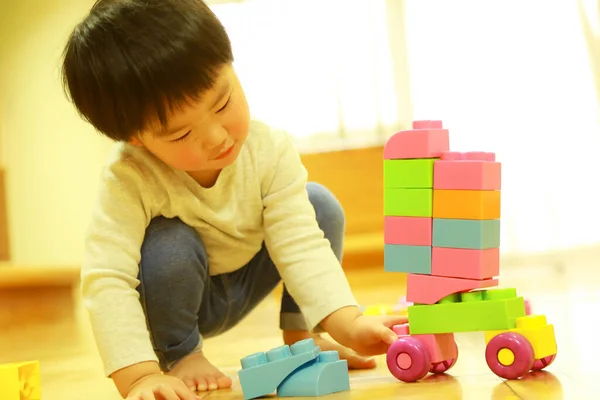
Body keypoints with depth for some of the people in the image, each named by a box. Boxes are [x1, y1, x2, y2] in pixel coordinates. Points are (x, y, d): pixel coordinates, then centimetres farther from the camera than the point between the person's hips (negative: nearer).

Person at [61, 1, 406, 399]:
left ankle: (299, 334, 1)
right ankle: (179, 356, -7)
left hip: (245, 282, 3)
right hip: (177, 293, -3)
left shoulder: (271, 150, -25)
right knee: (167, 245, -36)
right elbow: (106, 281, -38)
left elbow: (301, 245, -27)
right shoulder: (129, 179, -34)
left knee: (320, 205, -15)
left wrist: (348, 323, -39)